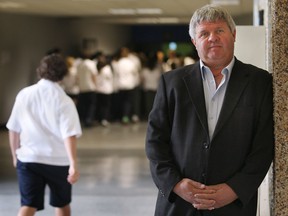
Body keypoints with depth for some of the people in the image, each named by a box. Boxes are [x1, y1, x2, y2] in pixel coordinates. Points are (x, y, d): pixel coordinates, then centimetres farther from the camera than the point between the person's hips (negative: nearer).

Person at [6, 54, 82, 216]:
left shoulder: (24, 94, -1)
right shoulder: (64, 101, -10)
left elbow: (13, 129, 5)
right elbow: (69, 135, -21)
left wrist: (15, 155, 19)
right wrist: (74, 164, -26)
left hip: (28, 159, 2)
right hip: (58, 161, -1)